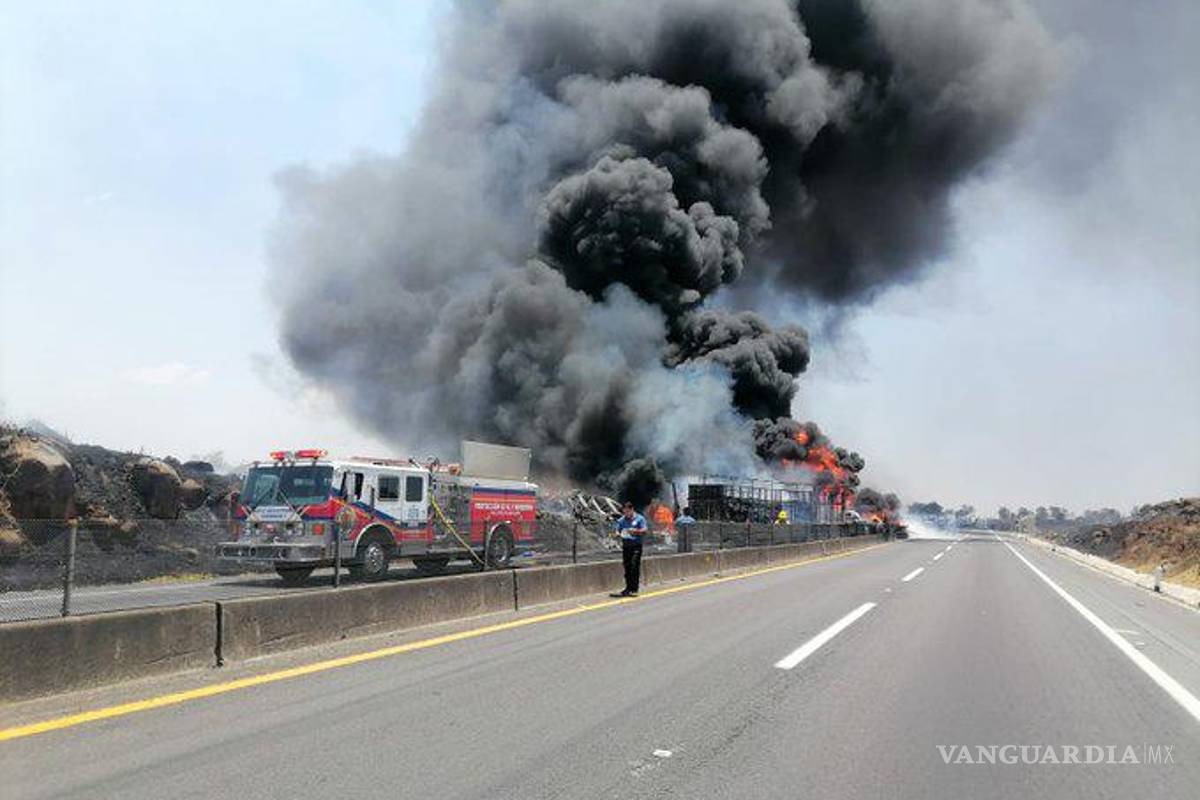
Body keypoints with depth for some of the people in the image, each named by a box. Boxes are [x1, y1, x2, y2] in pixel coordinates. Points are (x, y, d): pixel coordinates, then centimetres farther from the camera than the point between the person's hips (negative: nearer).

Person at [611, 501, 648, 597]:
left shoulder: (639, 518, 2)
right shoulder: (621, 520, 13)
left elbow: (644, 531, -2)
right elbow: (617, 531, 17)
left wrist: (635, 531, -19)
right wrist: (619, 534, -6)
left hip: (636, 545, -4)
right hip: (625, 545, 4)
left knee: (634, 567, -11)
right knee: (627, 567, 6)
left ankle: (634, 589, -10)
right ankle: (628, 588, 13)